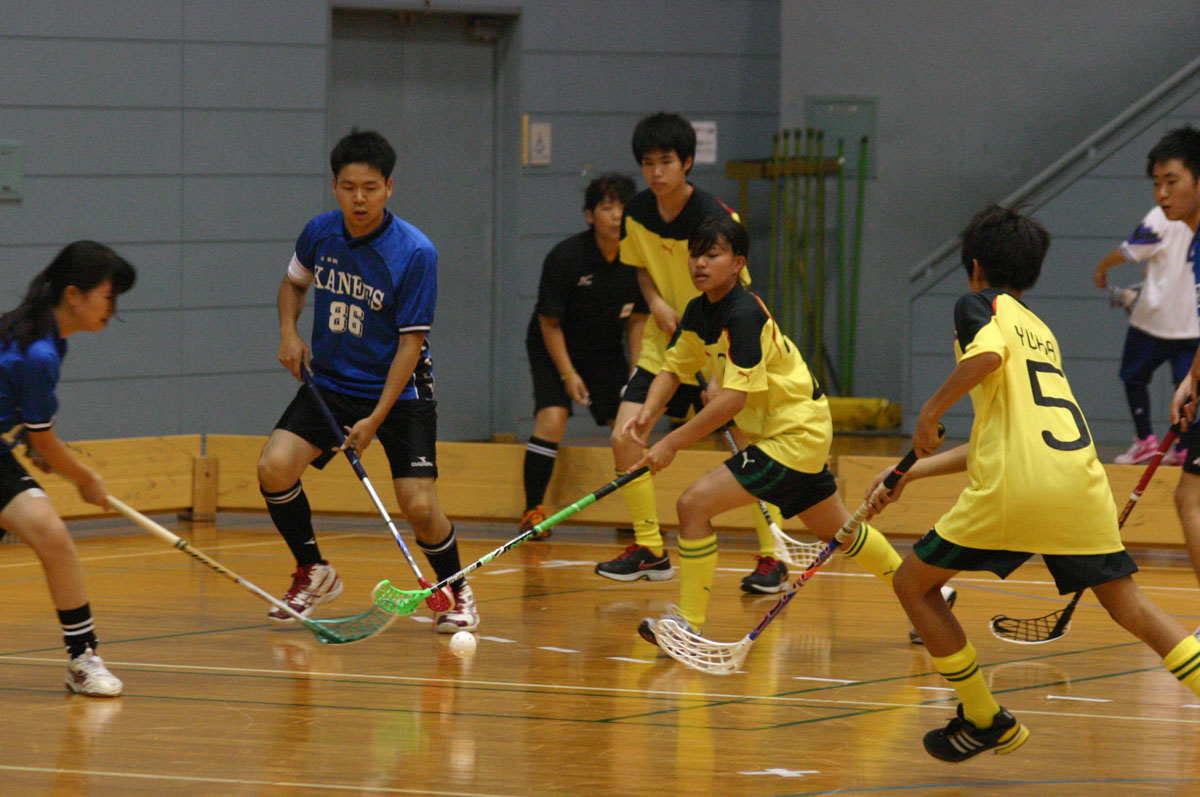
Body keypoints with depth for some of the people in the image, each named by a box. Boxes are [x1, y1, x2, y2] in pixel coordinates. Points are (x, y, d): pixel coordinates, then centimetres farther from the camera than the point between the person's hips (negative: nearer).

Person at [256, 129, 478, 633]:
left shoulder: (415, 253, -18)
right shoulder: (319, 233, -4)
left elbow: (411, 344, -16)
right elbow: (294, 282, 18)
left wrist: (376, 418, -20)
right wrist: (288, 331, -1)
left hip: (398, 390, -4)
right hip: (329, 383, 4)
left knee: (419, 507, -15)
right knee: (274, 467, -16)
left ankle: (456, 591, 15)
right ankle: (313, 572, 7)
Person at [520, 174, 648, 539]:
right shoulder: (565, 258, -24)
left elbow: (637, 319, 0)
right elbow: (549, 322, -16)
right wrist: (568, 374, -19)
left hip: (605, 351, 4)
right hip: (554, 348, -4)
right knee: (552, 416, -22)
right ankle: (533, 511, -16)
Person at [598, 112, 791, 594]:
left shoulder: (713, 218, -22)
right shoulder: (638, 213, -3)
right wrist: (656, 302, -7)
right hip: (666, 341, 5)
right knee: (624, 436, -7)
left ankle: (771, 558, 5)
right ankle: (649, 550, 5)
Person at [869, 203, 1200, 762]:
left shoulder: (980, 303, 10)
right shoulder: (1042, 331, 30)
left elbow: (990, 352, -16)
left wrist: (931, 411, -5)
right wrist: (910, 473, 33)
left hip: (1014, 486, -6)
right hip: (1080, 479, 6)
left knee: (913, 586, 12)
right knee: (1130, 609, 12)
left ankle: (986, 721, 15)